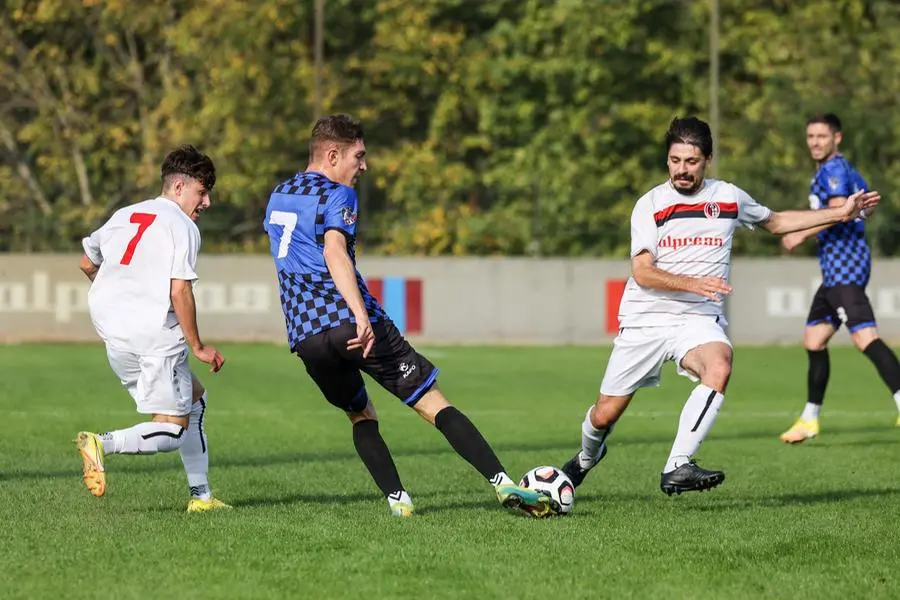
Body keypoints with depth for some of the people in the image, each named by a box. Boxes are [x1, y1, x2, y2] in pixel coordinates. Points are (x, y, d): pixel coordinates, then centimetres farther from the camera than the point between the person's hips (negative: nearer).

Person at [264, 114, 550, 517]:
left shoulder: (277, 197, 20)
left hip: (304, 337, 6)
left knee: (360, 414, 24)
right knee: (433, 404, -5)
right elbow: (334, 253, -21)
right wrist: (361, 315, -32)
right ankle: (503, 484, -13)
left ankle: (397, 499, 8)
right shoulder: (336, 196, -4)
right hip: (351, 324, -6)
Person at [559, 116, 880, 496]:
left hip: (698, 319, 1)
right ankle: (587, 457, 42)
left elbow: (775, 222, 26)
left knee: (719, 366, -34)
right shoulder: (650, 204, -3)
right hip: (645, 319, -1)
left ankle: (676, 470, -38)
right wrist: (692, 283, -29)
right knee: (605, 414, 5)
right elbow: (642, 272, -13)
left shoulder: (729, 197, 6)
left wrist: (840, 214, 21)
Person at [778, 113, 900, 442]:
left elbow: (838, 210, -23)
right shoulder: (849, 171, 21)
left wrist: (802, 234, -16)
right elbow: (864, 209, 29)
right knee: (814, 339, 15)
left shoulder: (834, 169, -9)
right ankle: (809, 420, 23)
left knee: (865, 337, -21)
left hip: (843, 264, -11)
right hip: (836, 269, 11)